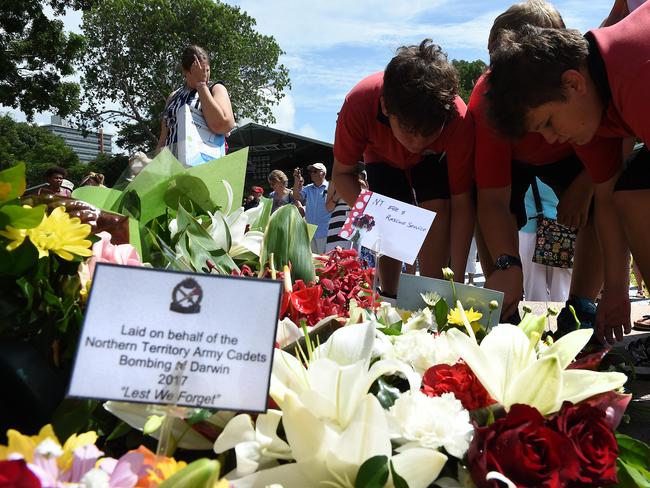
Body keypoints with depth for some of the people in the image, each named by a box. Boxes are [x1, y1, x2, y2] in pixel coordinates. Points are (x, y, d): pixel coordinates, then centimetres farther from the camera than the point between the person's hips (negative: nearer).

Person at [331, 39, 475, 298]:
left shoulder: (459, 120, -41)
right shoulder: (358, 104, -42)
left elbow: (461, 203, -34)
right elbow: (342, 173, -26)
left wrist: (457, 278, -38)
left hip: (435, 159, 0)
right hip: (383, 156, 1)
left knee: (437, 209, -23)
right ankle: (388, 296, 6)